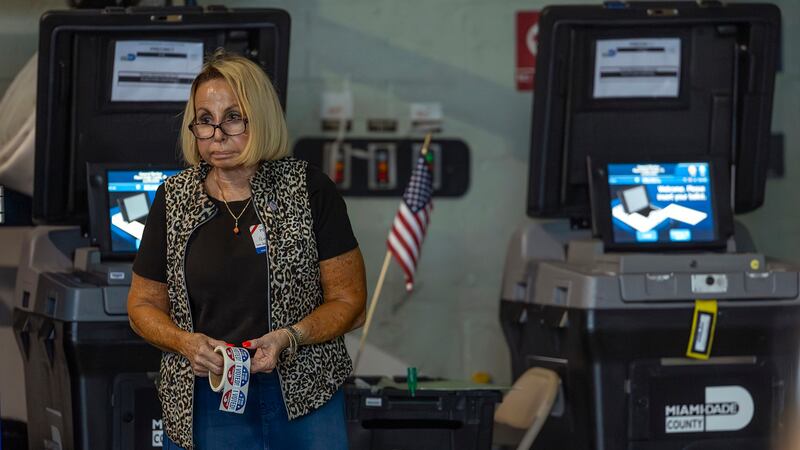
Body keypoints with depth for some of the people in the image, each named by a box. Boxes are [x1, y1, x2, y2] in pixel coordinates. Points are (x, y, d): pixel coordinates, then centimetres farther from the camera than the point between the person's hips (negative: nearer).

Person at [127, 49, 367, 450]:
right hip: (203, 402, 1)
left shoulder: (308, 190, -2)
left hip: (305, 401, -1)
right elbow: (144, 304, 12)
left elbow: (349, 301, 0)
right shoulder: (173, 200, 6)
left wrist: (289, 338, -17)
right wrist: (186, 343, -9)